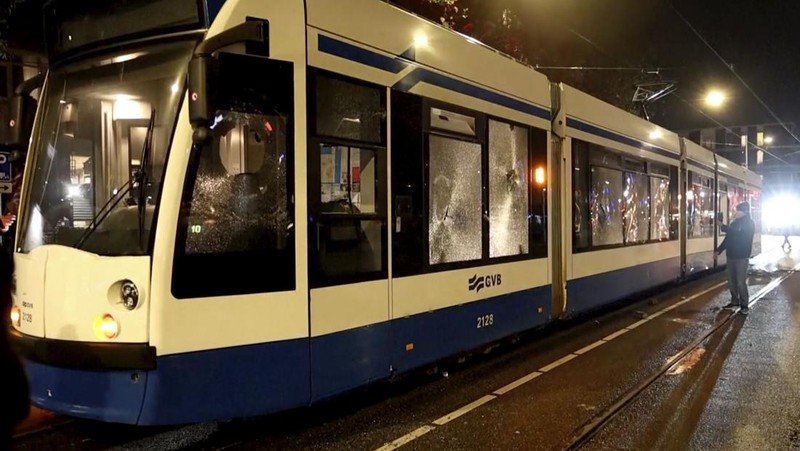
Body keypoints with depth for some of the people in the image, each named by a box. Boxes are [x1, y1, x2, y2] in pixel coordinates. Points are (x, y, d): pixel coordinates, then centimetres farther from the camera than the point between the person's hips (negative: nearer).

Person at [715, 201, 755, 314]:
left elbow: (740, 235, -23)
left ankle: (744, 305, 4)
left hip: (741, 257, -6)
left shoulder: (749, 223, -7)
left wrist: (725, 228, -21)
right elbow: (728, 238, 16)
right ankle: (735, 301, 24)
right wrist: (719, 250, 11)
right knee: (731, 281, 11)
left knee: (741, 282, -5)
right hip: (731, 255, 6)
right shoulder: (734, 222, 11)